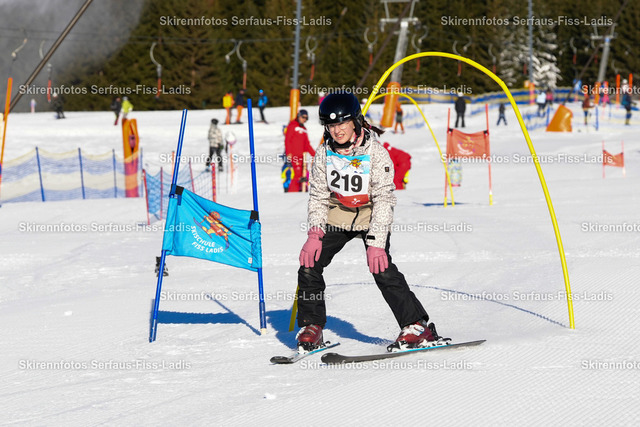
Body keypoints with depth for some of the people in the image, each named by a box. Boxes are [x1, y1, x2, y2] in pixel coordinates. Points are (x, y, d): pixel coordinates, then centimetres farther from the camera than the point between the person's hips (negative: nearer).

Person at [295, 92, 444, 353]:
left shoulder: (376, 153, -20)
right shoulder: (324, 154, -8)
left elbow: (384, 199, -20)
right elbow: (318, 197, -1)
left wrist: (376, 243, -27)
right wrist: (314, 234, -15)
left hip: (371, 216, -4)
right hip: (337, 216, 4)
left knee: (382, 269, -21)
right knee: (309, 266, -10)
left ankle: (417, 327, -12)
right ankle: (311, 327, 7)